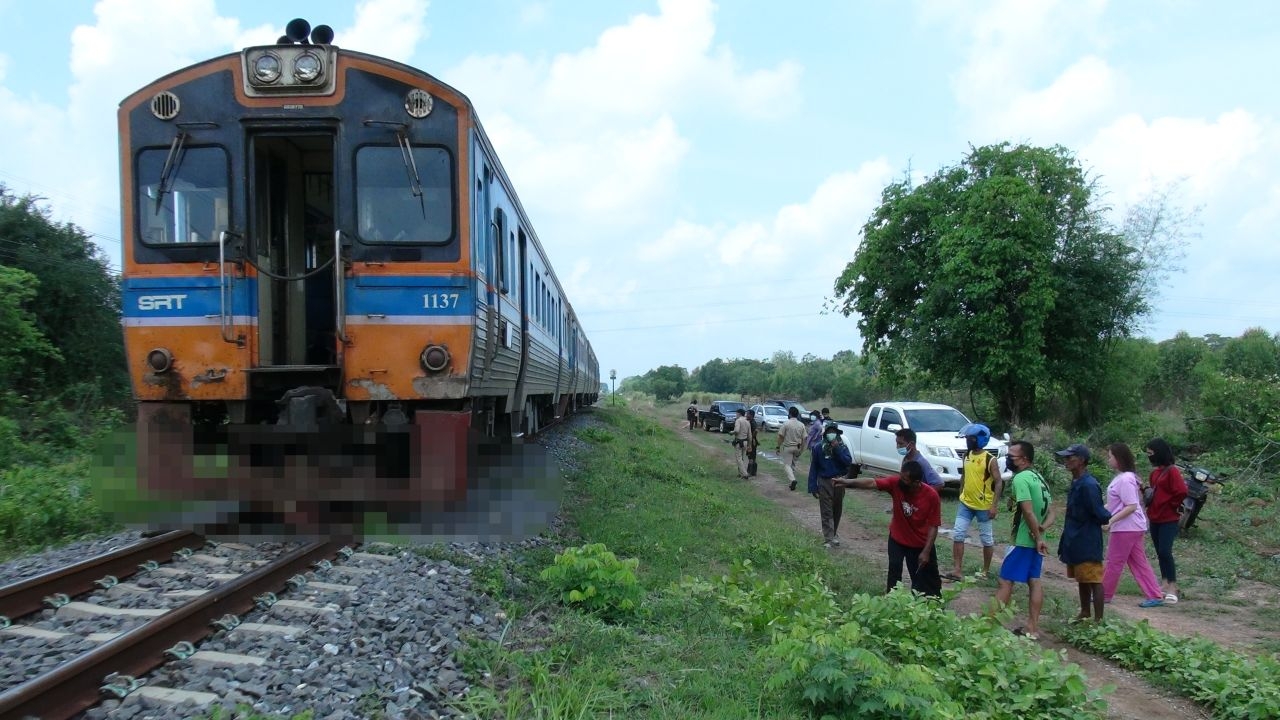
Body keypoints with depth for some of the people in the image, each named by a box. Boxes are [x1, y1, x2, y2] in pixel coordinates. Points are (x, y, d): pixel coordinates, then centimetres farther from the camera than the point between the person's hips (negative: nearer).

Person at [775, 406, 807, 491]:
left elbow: (780, 436, -11)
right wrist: (801, 449, 9)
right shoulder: (801, 425, 0)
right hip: (797, 447, 4)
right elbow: (804, 438, 1)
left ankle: (792, 479, -22)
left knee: (787, 465, 0)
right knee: (793, 464, 17)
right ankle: (792, 483, 21)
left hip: (788, 447, -4)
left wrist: (778, 447, -3)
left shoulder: (786, 424, -12)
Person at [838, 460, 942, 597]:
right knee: (894, 571, -2)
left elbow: (933, 525, -19)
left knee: (929, 579, 12)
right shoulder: (896, 483, -23)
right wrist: (849, 482, -48)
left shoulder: (931, 496, -27)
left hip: (921, 544, -1)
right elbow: (872, 483, -33)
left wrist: (926, 551, -19)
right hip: (897, 539, 1)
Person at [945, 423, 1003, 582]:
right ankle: (957, 571, 0)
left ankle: (986, 571, 22)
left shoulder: (990, 460, -14)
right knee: (958, 535, -1)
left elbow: (999, 482, -14)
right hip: (965, 504, 6)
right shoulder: (967, 456, 4)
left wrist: (993, 505, -20)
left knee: (987, 539, 8)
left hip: (983, 506, -6)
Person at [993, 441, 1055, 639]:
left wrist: (1038, 537, -18)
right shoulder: (1039, 478, 14)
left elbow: (1028, 512, -24)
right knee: (1034, 581, 10)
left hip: (1024, 540, -9)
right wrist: (1042, 528, -5)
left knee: (1005, 581, -4)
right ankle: (1032, 627, 13)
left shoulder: (1021, 478, -17)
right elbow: (1051, 512, 12)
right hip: (1035, 540, 9)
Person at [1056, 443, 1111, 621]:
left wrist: (1109, 518, -1)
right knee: (1082, 579, 19)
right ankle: (1084, 614, 31)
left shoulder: (1088, 485, -22)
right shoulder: (1076, 482, 9)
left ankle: (1098, 620, 3)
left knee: (1094, 581, -2)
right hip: (1077, 541, 10)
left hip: (1088, 543, -10)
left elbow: (1101, 514, -21)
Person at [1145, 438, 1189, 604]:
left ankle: (1173, 588, -7)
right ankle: (1165, 584, 19)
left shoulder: (1172, 471, -12)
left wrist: (1170, 505, -10)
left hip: (1168, 520, -8)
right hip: (1154, 518, 8)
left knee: (1165, 552, -13)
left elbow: (1182, 492, -21)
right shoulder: (1155, 471, 12)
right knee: (1160, 552, 11)